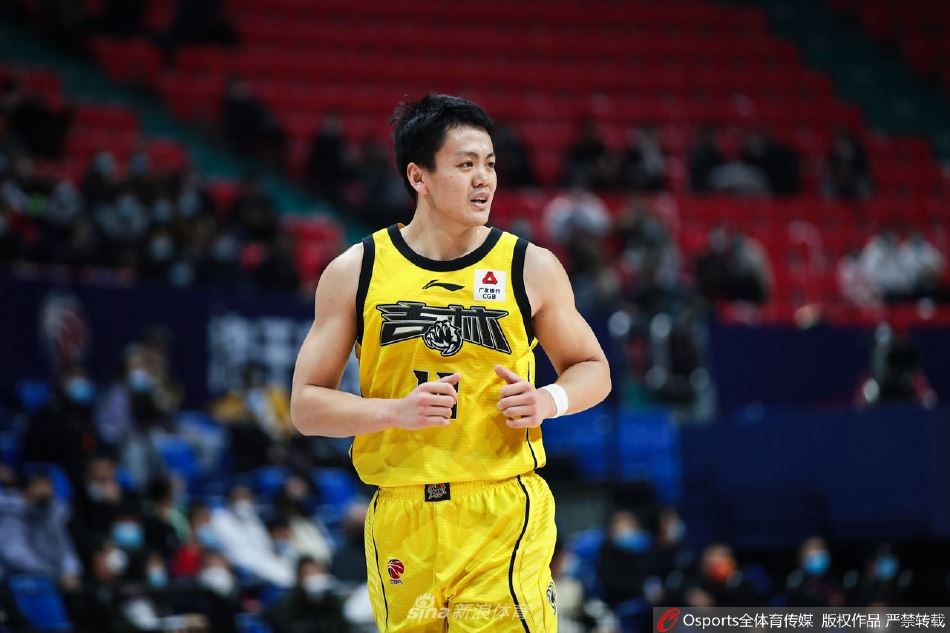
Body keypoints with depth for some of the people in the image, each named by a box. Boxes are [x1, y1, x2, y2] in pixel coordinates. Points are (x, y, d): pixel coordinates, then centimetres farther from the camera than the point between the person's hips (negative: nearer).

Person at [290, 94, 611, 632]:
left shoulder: (531, 268, 3)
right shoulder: (356, 272, 3)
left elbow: (592, 368, 15)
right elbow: (307, 406, 3)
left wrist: (549, 400, -7)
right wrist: (398, 411, -14)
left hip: (505, 515, -1)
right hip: (400, 520, 1)